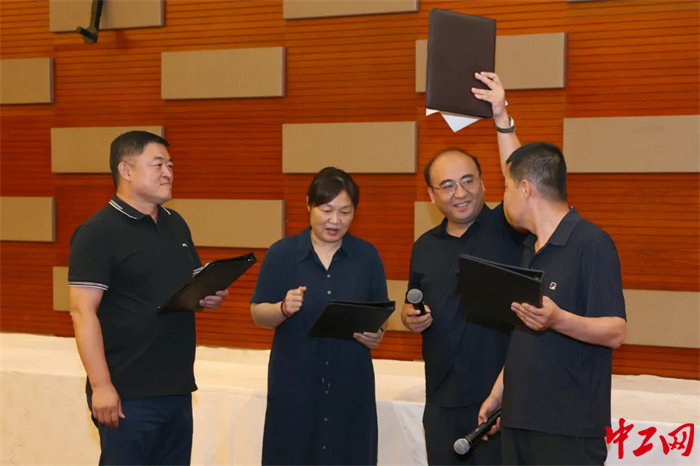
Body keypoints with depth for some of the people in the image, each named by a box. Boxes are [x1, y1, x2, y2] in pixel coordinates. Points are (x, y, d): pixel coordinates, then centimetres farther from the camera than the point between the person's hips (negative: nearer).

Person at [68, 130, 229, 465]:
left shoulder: (176, 224, 12)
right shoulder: (97, 232, -10)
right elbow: (83, 312, -15)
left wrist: (210, 296, -1)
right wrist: (101, 385, -20)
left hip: (178, 389, 7)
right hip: (128, 394, -7)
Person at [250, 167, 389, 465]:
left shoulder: (367, 256, 5)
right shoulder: (281, 253, 0)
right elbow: (258, 314, 1)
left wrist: (376, 334, -12)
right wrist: (284, 309, -19)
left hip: (351, 384, 1)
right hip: (294, 383, -1)